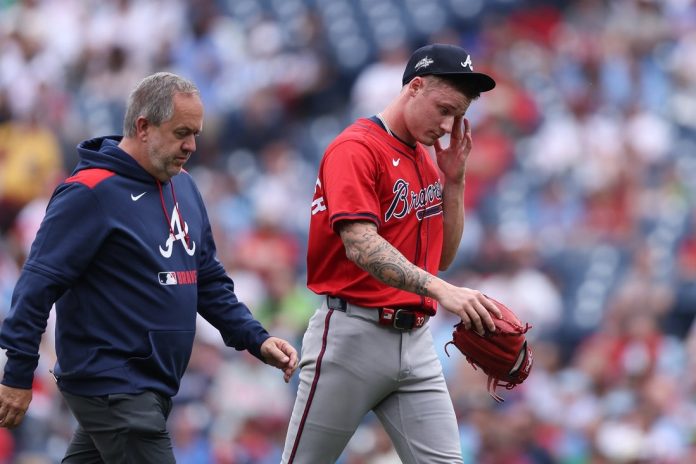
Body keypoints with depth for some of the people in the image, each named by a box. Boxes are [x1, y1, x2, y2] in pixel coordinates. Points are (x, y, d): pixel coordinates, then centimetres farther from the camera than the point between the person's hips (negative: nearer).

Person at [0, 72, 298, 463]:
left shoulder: (183, 186, 11)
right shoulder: (90, 192, -14)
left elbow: (209, 280, 19)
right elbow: (39, 284, -15)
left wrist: (256, 340, 8)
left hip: (154, 384, 8)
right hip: (111, 385, -8)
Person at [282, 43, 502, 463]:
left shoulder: (427, 160, 15)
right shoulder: (356, 149, -10)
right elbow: (361, 246, -24)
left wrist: (454, 179, 5)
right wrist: (441, 290, -36)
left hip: (416, 341, 7)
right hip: (353, 334, -7)